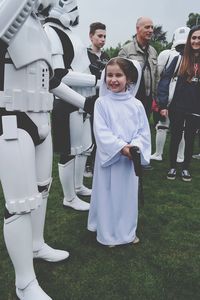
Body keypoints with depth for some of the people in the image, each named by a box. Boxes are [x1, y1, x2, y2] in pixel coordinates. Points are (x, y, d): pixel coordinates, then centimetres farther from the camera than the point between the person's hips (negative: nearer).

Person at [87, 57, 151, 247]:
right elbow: (101, 132, -13)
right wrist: (121, 147, -21)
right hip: (108, 156, -2)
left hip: (130, 158, 3)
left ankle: (127, 231, 34)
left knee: (128, 194, 14)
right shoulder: (101, 103, -6)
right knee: (107, 194, 8)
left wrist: (135, 146, -18)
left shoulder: (136, 105, 1)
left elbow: (144, 131, 1)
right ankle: (107, 233, 26)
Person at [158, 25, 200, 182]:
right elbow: (165, 80, -4)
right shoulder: (180, 58, -2)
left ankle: (186, 168, 29)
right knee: (175, 138, 9)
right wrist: (163, 105, -10)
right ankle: (172, 167, 25)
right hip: (177, 108, -1)